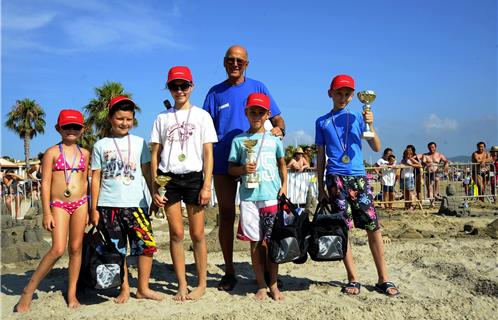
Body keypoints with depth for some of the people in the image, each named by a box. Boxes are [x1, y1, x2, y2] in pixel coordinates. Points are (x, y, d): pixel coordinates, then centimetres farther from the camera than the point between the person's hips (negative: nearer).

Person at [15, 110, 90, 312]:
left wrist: (87, 209, 12)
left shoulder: (84, 153, 10)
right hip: (59, 205, -4)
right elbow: (45, 183, -5)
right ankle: (29, 290, 4)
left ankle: (72, 293, 17)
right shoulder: (52, 152, -1)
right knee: (58, 250, -13)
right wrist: (47, 213, -10)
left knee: (76, 248, 6)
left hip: (80, 204, 4)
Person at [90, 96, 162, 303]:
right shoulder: (101, 145, 7)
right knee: (117, 250, 7)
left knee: (147, 244, -9)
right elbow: (96, 178, 7)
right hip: (108, 205, 0)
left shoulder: (139, 143, 9)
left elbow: (147, 172, 9)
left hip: (135, 203, 0)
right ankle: (124, 288, 21)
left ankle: (143, 288, 5)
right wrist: (94, 208, 2)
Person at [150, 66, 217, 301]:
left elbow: (208, 154, 1)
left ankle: (202, 284, 16)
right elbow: (155, 155, 8)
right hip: (168, 178, 2)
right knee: (176, 233, 3)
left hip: (194, 177, -2)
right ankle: (182, 285, 15)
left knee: (197, 234, 2)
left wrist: (207, 186, -7)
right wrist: (155, 188, 1)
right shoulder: (162, 118, 10)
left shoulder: (201, 116, 5)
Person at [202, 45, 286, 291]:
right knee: (226, 216, 6)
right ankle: (229, 271, 17)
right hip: (223, 163, 1)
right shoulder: (215, 92, 11)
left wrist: (278, 129, -17)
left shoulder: (257, 87, 8)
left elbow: (278, 119, 7)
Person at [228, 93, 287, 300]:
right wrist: (243, 169, -12)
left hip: (271, 197, 0)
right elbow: (231, 168, 8)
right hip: (249, 197, 0)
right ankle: (261, 285, 16)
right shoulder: (239, 140, 6)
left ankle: (273, 285, 16)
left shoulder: (274, 140, 9)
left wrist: (284, 186, 5)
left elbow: (282, 165, 18)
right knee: (255, 242, 5)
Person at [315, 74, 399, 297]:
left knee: (373, 226, -3)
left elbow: (377, 148, 8)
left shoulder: (358, 118, 12)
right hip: (335, 178, 0)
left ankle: (383, 279, 8)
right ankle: (353, 279, 11)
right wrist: (320, 187, 7)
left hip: (359, 176, 1)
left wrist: (370, 125, -8)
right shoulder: (322, 122, 12)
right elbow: (320, 156, 11)